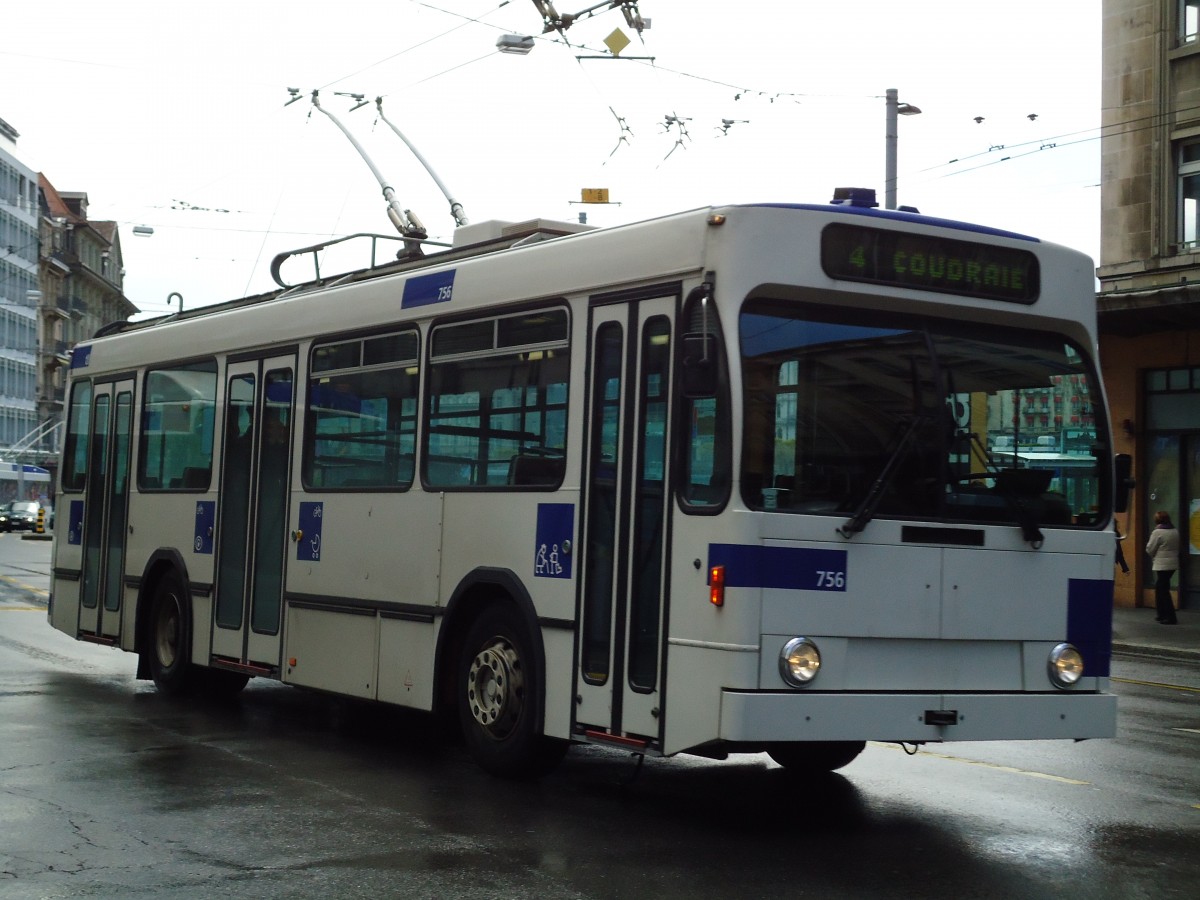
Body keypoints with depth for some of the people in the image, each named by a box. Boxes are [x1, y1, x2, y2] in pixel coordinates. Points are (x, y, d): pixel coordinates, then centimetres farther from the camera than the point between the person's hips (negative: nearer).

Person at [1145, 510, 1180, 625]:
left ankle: (1170, 617, -8)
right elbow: (1177, 548, 15)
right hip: (1173, 563, 8)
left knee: (1163, 590, -4)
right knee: (1160, 588, 17)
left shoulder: (1157, 532, -13)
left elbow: (1150, 550, -9)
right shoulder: (1175, 532, 9)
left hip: (1162, 565, -8)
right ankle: (1162, 615, 20)